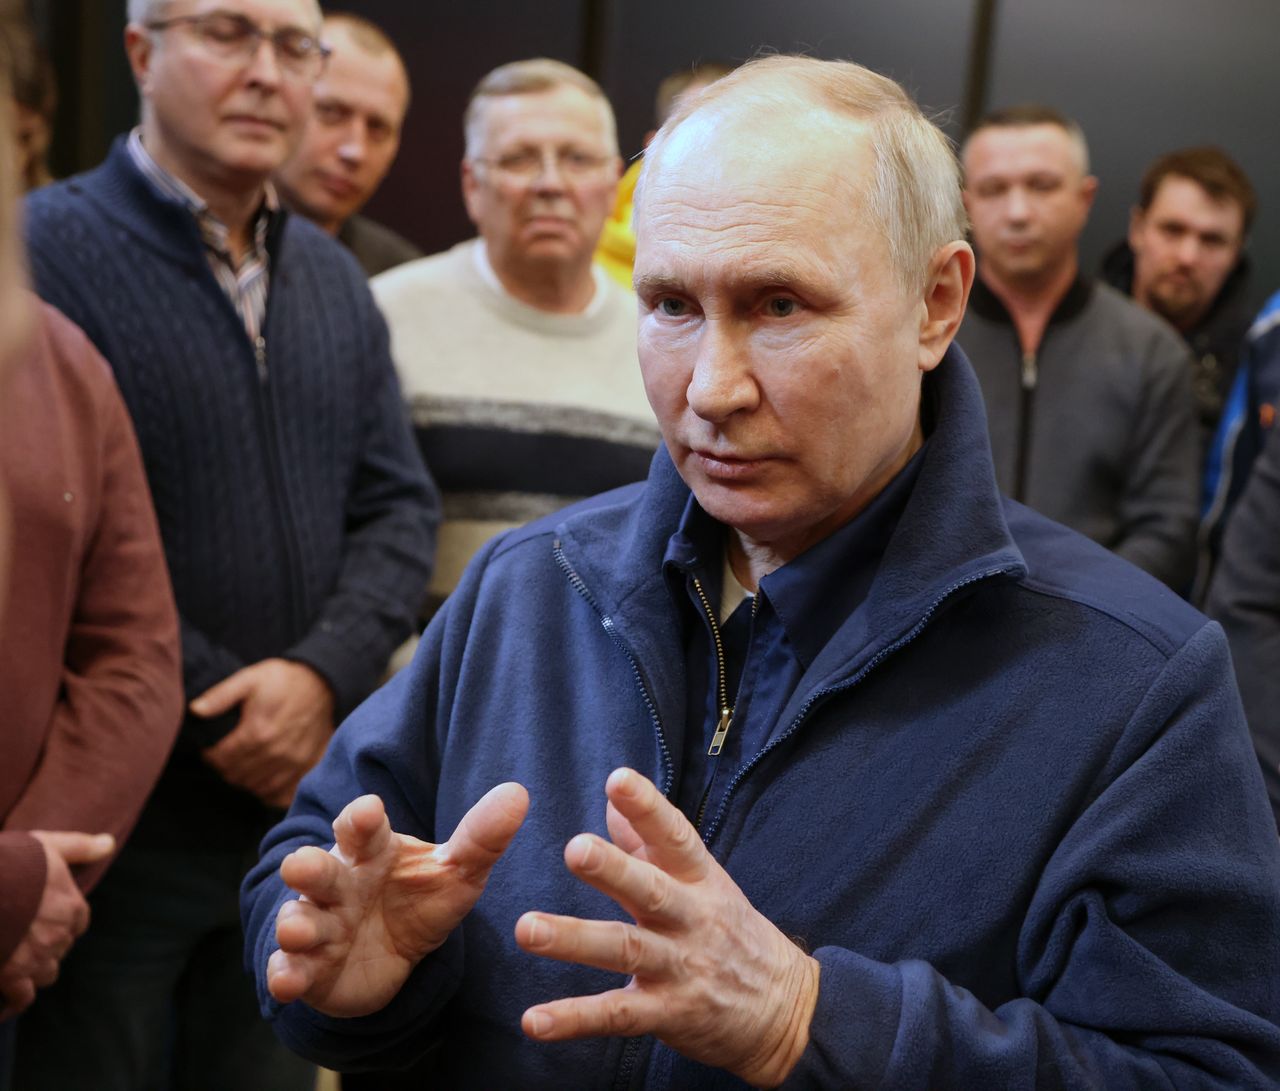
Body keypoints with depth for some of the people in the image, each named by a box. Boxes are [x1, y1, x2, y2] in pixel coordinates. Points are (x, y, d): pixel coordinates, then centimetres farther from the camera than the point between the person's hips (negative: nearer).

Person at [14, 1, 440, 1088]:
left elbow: (399, 505, 8)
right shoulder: (44, 249, -9)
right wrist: (217, 716, -15)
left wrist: (321, 674, -11)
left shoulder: (335, 280, 11)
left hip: (301, 810, 6)